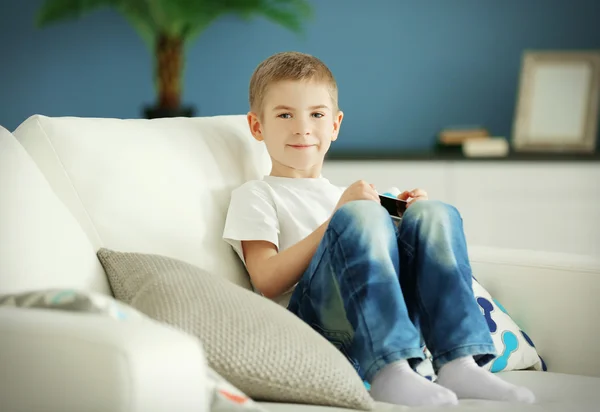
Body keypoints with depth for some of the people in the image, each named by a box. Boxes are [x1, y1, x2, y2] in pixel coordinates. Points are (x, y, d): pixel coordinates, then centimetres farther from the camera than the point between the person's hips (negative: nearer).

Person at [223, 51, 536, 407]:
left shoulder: (343, 196, 34)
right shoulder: (254, 196, 15)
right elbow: (267, 282, -3)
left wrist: (408, 220, 6)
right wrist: (339, 218, -10)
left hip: (390, 314, 5)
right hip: (313, 315, -5)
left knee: (434, 213, -14)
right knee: (361, 214, -28)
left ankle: (459, 364, -30)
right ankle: (389, 373, -43)